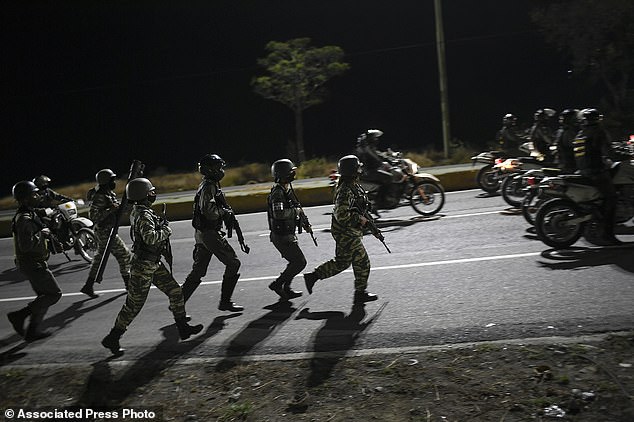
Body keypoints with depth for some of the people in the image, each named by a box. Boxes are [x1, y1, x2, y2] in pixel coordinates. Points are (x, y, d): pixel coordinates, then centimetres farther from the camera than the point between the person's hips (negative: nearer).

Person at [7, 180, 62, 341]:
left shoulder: (29, 214, 13)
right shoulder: (24, 219, -21)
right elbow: (25, 245, -29)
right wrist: (41, 234, -19)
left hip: (35, 263, 11)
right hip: (32, 263, -11)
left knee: (45, 297, 14)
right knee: (54, 293, -6)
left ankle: (32, 331, 15)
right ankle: (19, 315, -1)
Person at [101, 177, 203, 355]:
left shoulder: (138, 211, 9)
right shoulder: (144, 215, -23)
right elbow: (150, 237, -37)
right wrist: (166, 230, -21)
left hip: (154, 264, 10)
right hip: (143, 266, -10)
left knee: (175, 292, 9)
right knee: (133, 305, 2)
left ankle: (183, 328, 18)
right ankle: (112, 338, 17)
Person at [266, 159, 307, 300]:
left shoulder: (286, 189, 12)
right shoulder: (277, 192, -20)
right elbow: (278, 213, -35)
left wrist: (303, 224, 13)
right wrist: (295, 210, -22)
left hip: (287, 234, 10)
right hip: (282, 236, -10)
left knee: (295, 262, 18)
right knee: (300, 262, -4)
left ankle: (286, 289, 26)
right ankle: (277, 284, 5)